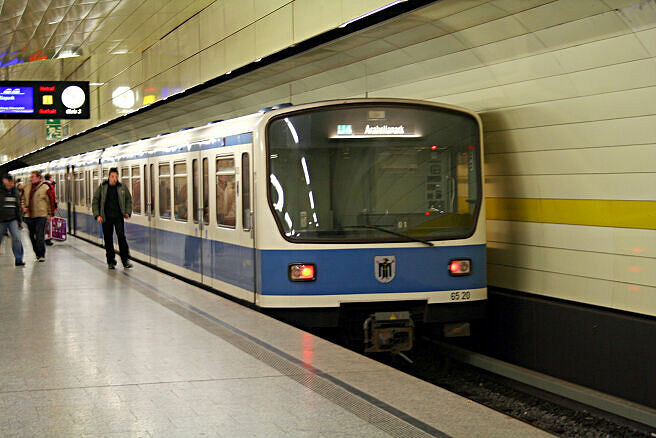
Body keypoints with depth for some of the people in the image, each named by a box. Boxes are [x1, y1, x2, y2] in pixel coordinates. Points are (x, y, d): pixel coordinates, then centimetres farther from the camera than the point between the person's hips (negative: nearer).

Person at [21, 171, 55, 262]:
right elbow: (23, 198, 23)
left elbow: (51, 201, -3)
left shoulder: (45, 188, -6)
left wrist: (50, 214, -4)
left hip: (41, 216, -6)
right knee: (32, 236, 11)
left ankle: (41, 255, -5)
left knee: (40, 237, -10)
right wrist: (23, 207, 6)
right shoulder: (27, 187, 9)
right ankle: (37, 253, 25)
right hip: (29, 216, 6)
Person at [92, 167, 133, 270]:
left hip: (118, 216, 0)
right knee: (108, 239, 5)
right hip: (106, 218, 0)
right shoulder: (102, 188, 0)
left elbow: (129, 200, 15)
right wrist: (97, 215, -5)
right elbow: (95, 202, 5)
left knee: (121, 236, -11)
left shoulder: (122, 188, 1)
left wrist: (127, 212, 5)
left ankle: (125, 260, -6)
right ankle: (111, 261, 16)